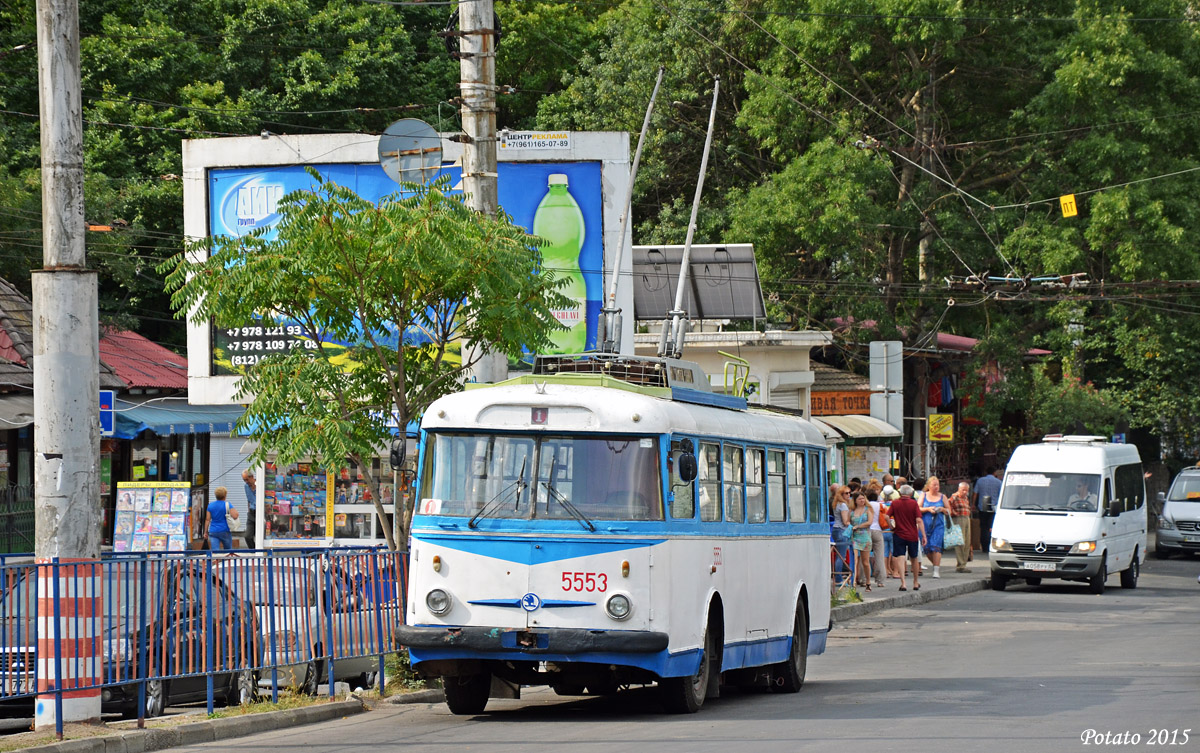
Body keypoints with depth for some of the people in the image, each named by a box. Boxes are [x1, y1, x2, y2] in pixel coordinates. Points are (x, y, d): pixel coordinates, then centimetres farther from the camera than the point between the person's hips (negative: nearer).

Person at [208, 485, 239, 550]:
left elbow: (208, 520, 5)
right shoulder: (227, 505, -7)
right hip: (225, 531, -2)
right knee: (228, 550, 15)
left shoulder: (210, 505, 5)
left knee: (215, 551, -7)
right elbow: (235, 516, -18)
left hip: (213, 532, 2)